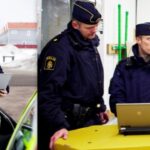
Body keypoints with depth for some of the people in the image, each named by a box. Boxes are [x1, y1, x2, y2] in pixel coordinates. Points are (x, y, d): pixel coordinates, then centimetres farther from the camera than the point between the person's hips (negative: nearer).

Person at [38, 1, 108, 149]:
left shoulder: (91, 43, 8)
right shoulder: (60, 48, -19)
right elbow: (48, 92, -24)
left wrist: (100, 107, 22)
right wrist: (59, 125, -30)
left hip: (91, 118, 8)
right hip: (69, 122, -8)